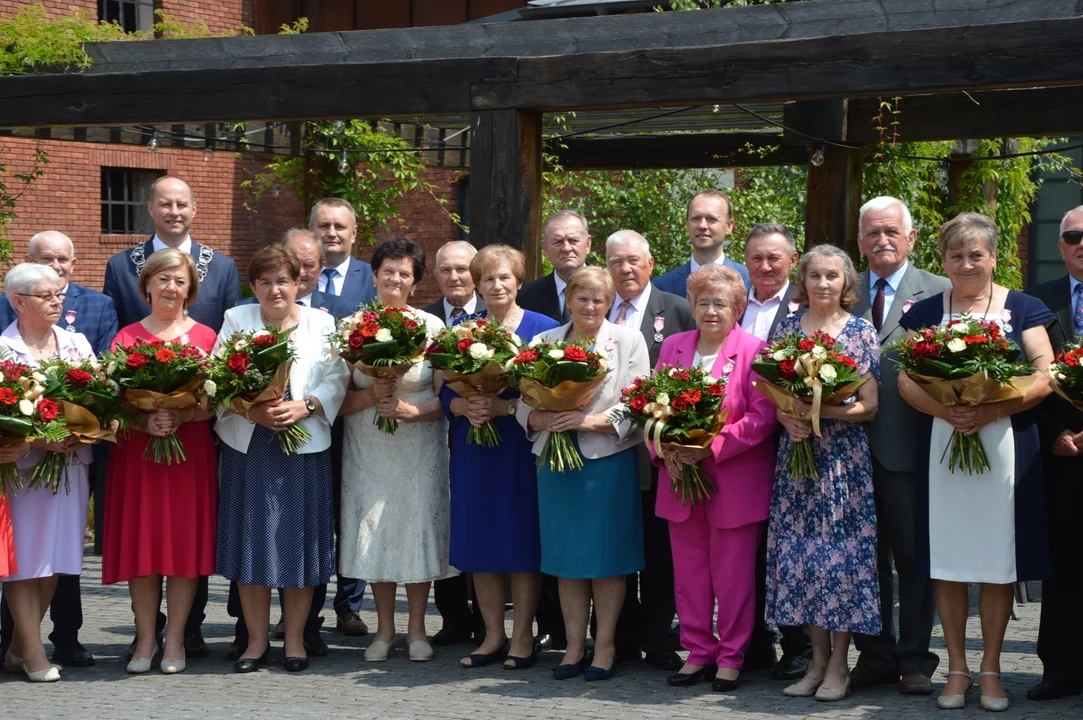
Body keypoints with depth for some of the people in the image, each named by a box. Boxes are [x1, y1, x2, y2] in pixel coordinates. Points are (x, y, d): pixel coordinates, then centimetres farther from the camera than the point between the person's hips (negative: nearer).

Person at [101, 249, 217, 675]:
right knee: (140, 542, 1)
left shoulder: (205, 337, 5)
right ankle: (145, 639, 11)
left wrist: (180, 417, -18)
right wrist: (143, 421, -17)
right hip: (137, 451, 1)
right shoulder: (127, 338, 7)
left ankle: (175, 641, 8)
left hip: (190, 451, -1)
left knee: (185, 542, -1)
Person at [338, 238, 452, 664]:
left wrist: (411, 410, -17)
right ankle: (385, 630, 17)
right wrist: (370, 396, -16)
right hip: (368, 449, 1)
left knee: (418, 530, 0)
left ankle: (416, 630, 13)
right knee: (374, 535, 4)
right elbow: (339, 397, 1)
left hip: (419, 448, -1)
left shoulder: (432, 327, -1)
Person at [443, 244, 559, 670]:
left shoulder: (542, 329, -1)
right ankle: (493, 635, 15)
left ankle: (522, 637, 8)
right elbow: (446, 392, 10)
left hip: (522, 449, -4)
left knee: (522, 539, -1)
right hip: (473, 450, 4)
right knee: (479, 542, 5)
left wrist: (503, 406, -18)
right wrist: (466, 407, -11)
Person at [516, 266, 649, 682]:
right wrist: (543, 419, -13)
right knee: (565, 556, 6)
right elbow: (525, 405, 8)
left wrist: (592, 420, -18)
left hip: (609, 461, -3)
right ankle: (574, 645, 15)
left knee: (607, 556, 1)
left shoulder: (628, 341, 2)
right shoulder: (544, 343, 10)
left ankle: (605, 647, 9)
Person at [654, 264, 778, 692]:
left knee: (733, 574, 3)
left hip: (734, 481, -5)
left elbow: (762, 417, -12)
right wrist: (665, 451, -6)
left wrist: (711, 447, -18)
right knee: (688, 573, 9)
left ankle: (730, 658, 14)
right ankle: (698, 653, 20)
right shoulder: (673, 347, 11)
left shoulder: (753, 350, -5)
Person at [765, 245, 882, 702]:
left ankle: (838, 664, 5)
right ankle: (818, 659, 13)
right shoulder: (787, 329, 9)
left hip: (844, 456, -3)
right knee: (798, 555, 2)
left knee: (841, 553, -4)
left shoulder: (861, 333, 1)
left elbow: (869, 406, -3)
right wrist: (788, 419, -11)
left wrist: (823, 412, -17)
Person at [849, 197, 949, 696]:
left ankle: (915, 659, 14)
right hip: (853, 444, 4)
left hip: (907, 444, -4)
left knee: (913, 555, 4)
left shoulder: (937, 293, 1)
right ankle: (874, 655, 22)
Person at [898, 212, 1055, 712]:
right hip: (940, 445, 1)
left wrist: (994, 409, -17)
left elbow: (1045, 377, -2)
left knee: (998, 563, 2)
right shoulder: (924, 312, 10)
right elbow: (906, 380, 3)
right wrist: (945, 409, -16)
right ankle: (956, 670, 14)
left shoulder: (1022, 309, 5)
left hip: (1006, 444, -1)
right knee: (946, 562, 3)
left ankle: (991, 670, 14)